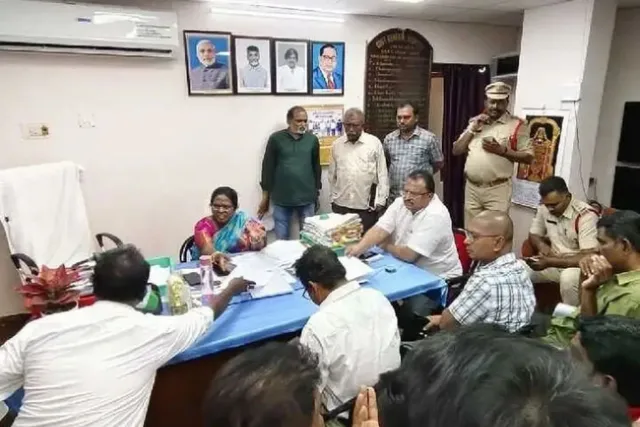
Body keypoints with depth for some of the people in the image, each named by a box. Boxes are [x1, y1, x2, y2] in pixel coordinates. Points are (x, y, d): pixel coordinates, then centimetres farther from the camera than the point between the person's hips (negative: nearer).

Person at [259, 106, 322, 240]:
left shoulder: (312, 140, 3)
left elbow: (316, 167, 10)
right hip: (281, 198, -1)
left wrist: (316, 191, 12)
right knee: (281, 239, 9)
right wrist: (265, 196, 1)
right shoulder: (276, 139, -3)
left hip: (307, 198, 2)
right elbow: (268, 168, 0)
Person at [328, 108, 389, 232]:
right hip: (341, 205, 3)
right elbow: (332, 175, 12)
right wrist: (333, 198, 12)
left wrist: (380, 201, -4)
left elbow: (382, 174, -2)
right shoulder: (337, 144, 5)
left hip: (367, 206, -2)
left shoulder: (374, 143, -4)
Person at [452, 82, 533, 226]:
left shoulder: (517, 125, -2)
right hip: (471, 188, 4)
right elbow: (456, 151, 9)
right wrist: (472, 130, -3)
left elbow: (528, 157, -4)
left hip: (497, 189, -4)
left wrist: (502, 150, -17)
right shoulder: (475, 122, 13)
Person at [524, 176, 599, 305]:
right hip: (554, 261, 5)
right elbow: (533, 235, 13)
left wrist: (549, 262, -34)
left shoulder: (585, 215, -21)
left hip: (578, 266, -5)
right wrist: (541, 245, -12)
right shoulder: (544, 209, -2)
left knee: (569, 277, -38)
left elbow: (588, 257, -27)